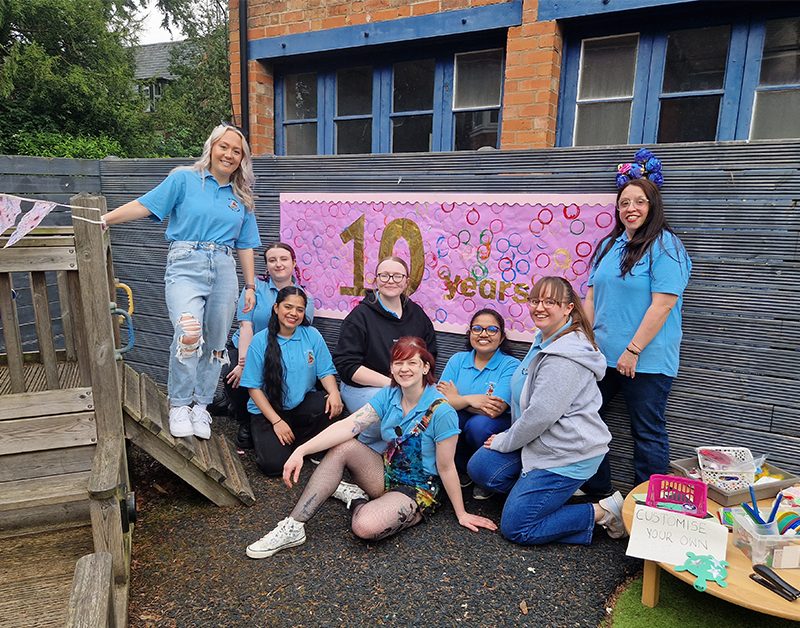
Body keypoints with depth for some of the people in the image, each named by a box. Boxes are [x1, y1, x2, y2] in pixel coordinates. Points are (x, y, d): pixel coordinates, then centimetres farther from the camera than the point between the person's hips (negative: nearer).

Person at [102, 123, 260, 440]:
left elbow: (245, 246, 17)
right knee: (189, 334, -23)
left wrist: (250, 286, 13)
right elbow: (144, 205, 0)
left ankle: (201, 406, 22)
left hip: (224, 272, 4)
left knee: (214, 343, 6)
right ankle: (179, 405, -3)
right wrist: (102, 220, -9)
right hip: (185, 266, -4)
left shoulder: (241, 198, 17)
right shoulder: (185, 179, 6)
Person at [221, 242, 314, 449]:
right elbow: (246, 325, -10)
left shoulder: (304, 298, 0)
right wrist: (244, 363, -20)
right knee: (234, 376, -28)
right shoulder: (256, 286, -1)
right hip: (243, 349, 0)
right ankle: (245, 424, 0)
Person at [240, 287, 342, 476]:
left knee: (331, 407, -30)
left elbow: (326, 372, 2)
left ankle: (294, 441, -3)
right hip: (267, 410, -2)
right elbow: (254, 387, -6)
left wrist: (334, 392, -22)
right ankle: (266, 438, 13)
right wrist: (276, 421, -14)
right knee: (273, 464, -22)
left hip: (302, 406, 3)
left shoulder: (312, 335, 1)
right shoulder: (260, 341, -7)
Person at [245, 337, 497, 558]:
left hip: (418, 489, -5)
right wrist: (301, 450, -27)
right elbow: (348, 425, -17)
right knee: (341, 447, -20)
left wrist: (461, 514, -6)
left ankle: (354, 498, 5)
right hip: (387, 471, 6)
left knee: (365, 526, -32)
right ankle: (293, 526, -13)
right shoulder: (388, 396, -6)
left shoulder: (441, 412, -23)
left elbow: (446, 469, -14)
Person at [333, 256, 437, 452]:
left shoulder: (417, 314, 11)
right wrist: (390, 382, -18)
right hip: (362, 387, -4)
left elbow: (430, 357, 14)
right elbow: (347, 366, -10)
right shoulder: (360, 315, -4)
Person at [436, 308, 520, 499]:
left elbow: (494, 410, -22)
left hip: (498, 429, -3)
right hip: (461, 424, 3)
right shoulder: (457, 360, 3)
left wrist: (456, 399, -13)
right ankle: (464, 469, 1)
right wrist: (469, 400, -23)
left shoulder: (510, 365, -10)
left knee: (479, 424, -34)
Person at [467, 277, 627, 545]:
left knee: (515, 528, -4)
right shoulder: (550, 341, 10)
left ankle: (603, 512, 3)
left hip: (568, 455, -10)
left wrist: (505, 442, -10)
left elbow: (542, 414, -25)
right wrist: (507, 437, 12)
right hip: (544, 442, 10)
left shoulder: (564, 358, -24)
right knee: (479, 467, 4)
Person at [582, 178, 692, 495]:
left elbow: (663, 303, -17)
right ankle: (596, 488, 32)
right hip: (603, 355, 7)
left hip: (646, 359, -7)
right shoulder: (609, 245, 12)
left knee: (648, 433, 6)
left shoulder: (665, 246, -10)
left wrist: (633, 350, -19)